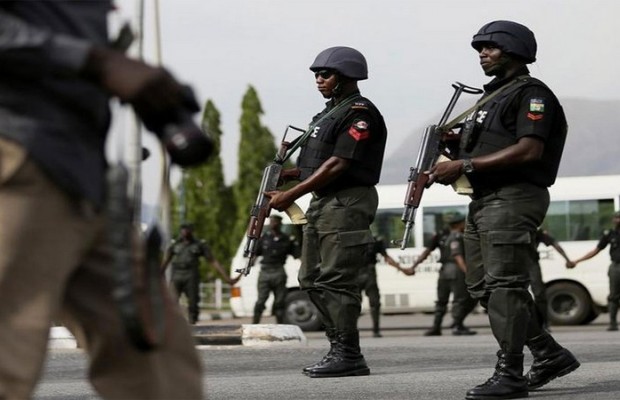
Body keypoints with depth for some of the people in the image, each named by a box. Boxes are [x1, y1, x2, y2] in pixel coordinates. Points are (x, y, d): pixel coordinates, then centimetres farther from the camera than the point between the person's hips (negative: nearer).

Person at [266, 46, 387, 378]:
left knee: (336, 281, -12)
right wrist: (286, 175, 6)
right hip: (322, 203, 11)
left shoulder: (360, 113, -11)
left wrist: (292, 195, -18)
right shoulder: (329, 112, 20)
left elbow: (339, 164, -18)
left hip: (347, 204, -11)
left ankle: (348, 356, -9)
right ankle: (340, 347, 16)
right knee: (312, 280, 11)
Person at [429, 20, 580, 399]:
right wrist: (454, 156, 6)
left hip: (514, 199, -10)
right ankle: (550, 354, 17)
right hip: (485, 201, 10)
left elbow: (529, 150, -20)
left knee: (505, 285, -12)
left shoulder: (531, 93, -7)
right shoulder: (494, 96, 23)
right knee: (484, 286, 10)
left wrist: (466, 164, -20)